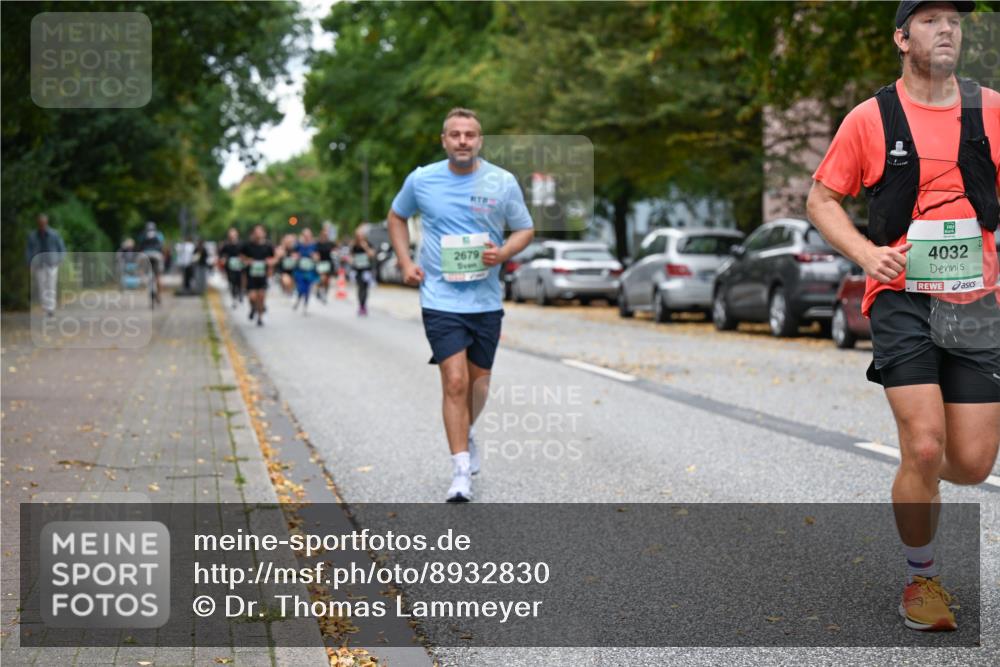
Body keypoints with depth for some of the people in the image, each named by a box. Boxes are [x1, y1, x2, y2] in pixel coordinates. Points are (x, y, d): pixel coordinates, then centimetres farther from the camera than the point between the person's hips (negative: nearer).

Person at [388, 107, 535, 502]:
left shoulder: (503, 182, -1)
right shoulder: (420, 180, -1)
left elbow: (525, 229, 9)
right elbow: (396, 217, 17)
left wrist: (503, 252, -11)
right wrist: (405, 263, 4)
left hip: (486, 300, 2)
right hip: (440, 299, -2)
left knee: (478, 383, 11)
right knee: (455, 381, -13)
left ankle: (466, 435, 43)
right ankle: (461, 472, -8)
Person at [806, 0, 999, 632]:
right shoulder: (870, 119, -1)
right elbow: (822, 197, 7)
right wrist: (868, 253, -9)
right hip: (902, 299, -2)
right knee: (924, 447, -13)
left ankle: (915, 477, 37)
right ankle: (923, 576, 11)